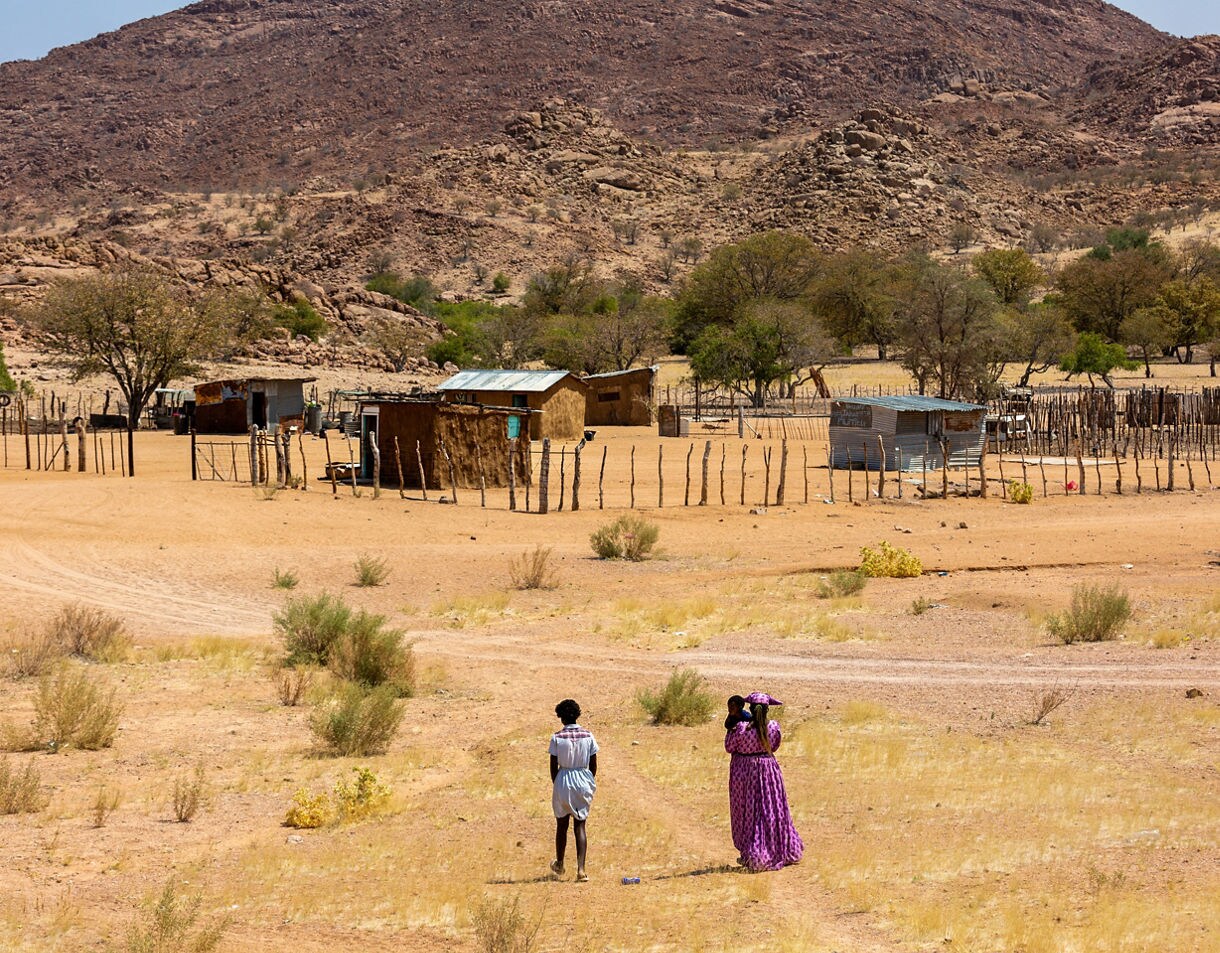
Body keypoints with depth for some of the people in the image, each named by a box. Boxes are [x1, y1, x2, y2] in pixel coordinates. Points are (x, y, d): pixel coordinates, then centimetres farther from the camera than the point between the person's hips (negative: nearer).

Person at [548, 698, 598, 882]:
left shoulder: (557, 738, -9)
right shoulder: (588, 736, -3)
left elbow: (553, 766, -5)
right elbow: (593, 765, 1)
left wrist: (556, 785, 10)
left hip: (563, 780, -1)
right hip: (583, 781, 1)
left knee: (562, 825, 16)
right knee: (580, 826, 3)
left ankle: (559, 865, 34)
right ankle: (581, 869, -9)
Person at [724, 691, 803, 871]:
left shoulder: (741, 728, -18)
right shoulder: (773, 727, -9)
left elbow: (729, 747, -4)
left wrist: (729, 730, 10)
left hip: (743, 771, -2)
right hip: (767, 769, 2)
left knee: (748, 814, 8)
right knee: (773, 812, 14)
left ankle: (752, 855, 7)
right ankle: (780, 852, 22)